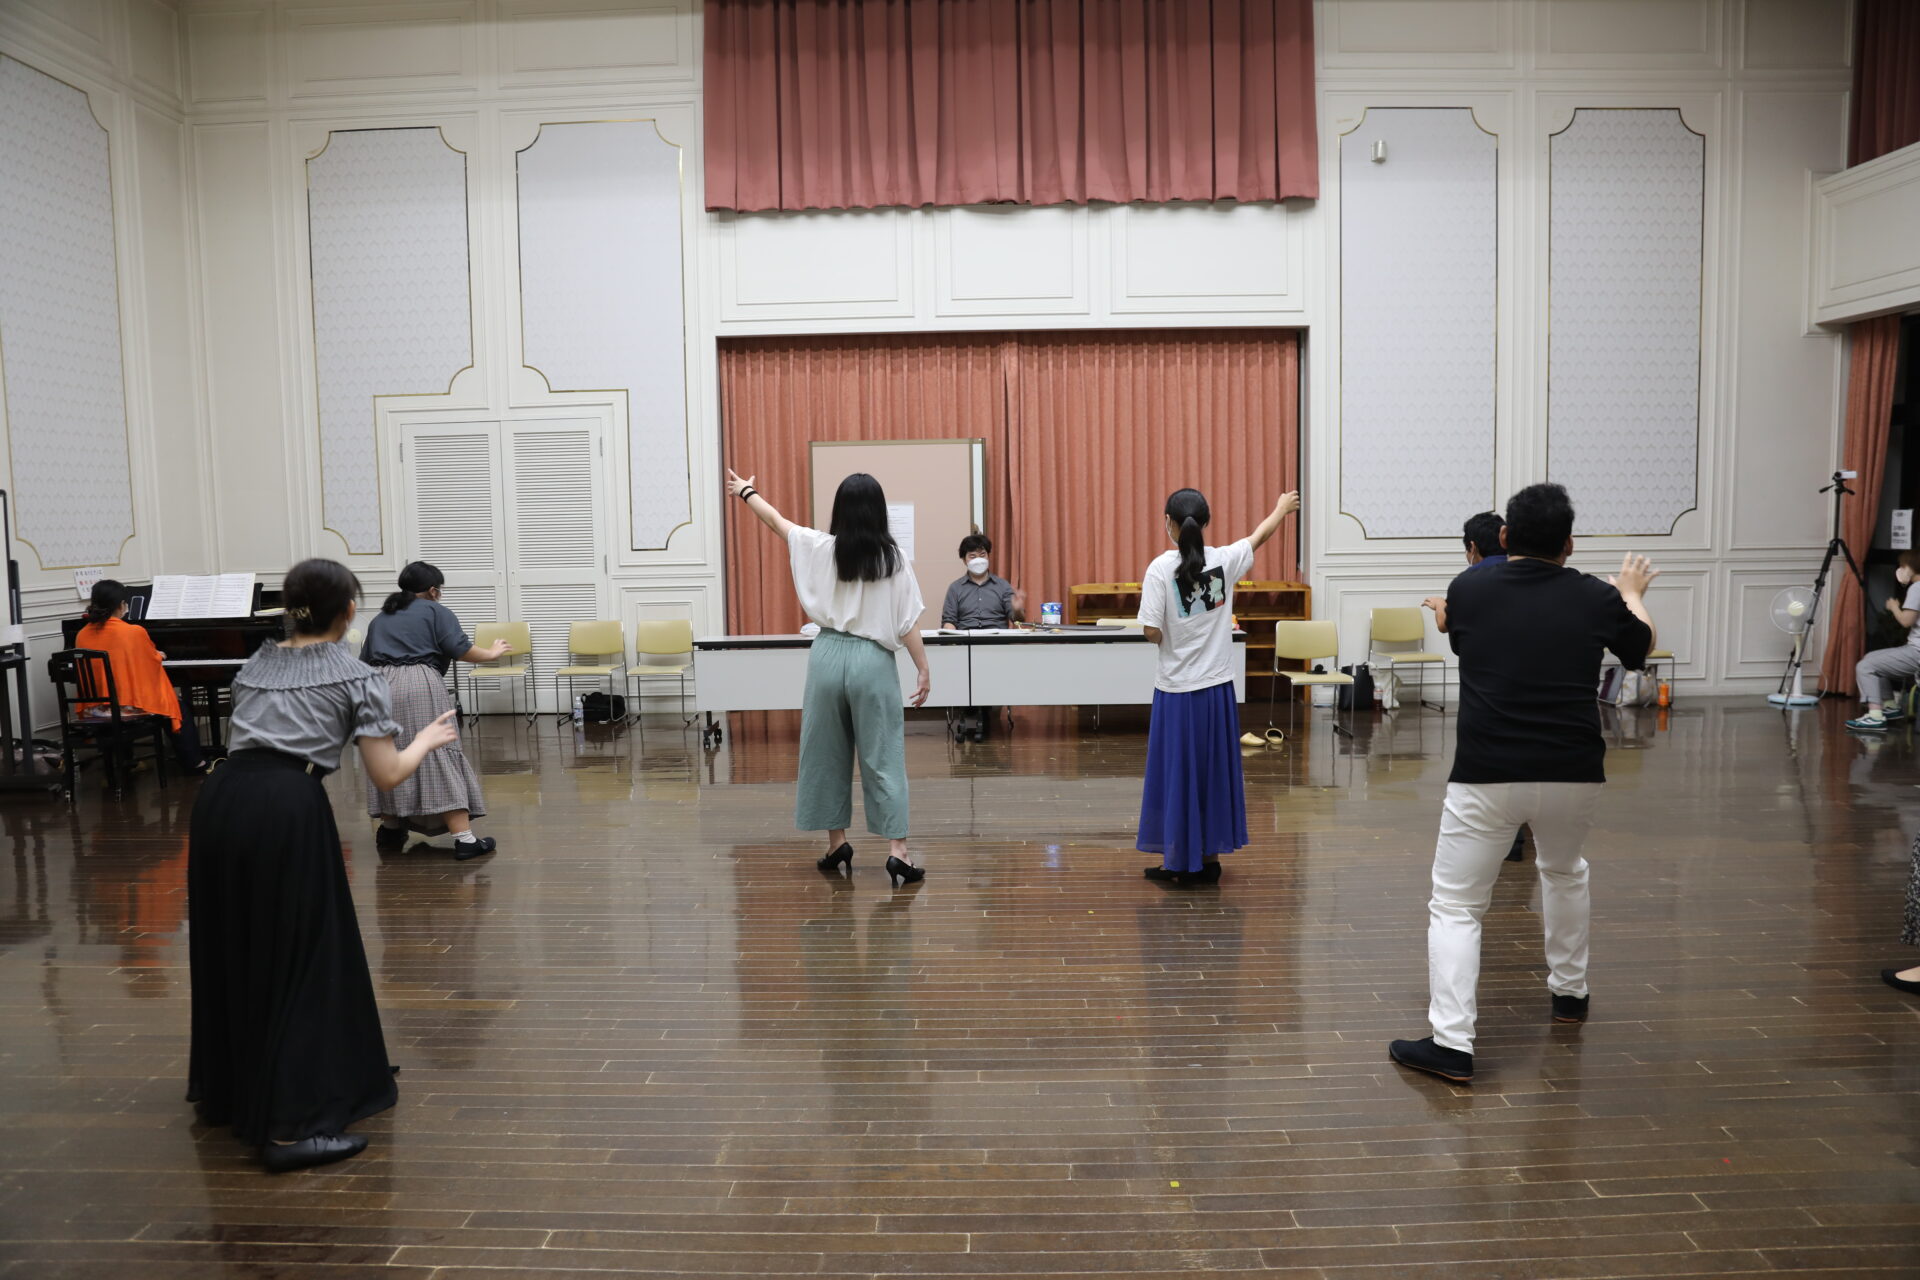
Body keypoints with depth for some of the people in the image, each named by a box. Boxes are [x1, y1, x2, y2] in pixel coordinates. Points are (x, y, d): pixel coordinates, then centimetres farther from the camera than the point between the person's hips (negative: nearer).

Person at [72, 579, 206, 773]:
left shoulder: (82, 636, -1)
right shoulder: (135, 632, -15)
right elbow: (154, 662, 0)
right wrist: (157, 655, 23)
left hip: (94, 708, 5)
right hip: (130, 706, -5)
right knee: (176, 703, 21)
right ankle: (193, 763, 20)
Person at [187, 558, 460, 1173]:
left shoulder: (256, 663, 23)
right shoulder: (356, 675, 7)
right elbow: (387, 775, 3)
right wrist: (427, 740, 21)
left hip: (221, 799, 6)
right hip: (287, 807, -6)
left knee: (230, 951, 22)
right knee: (303, 962, 2)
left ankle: (225, 1088, 42)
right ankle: (291, 1127, 0)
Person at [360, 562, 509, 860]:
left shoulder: (379, 618, 25)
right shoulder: (436, 611, 10)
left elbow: (364, 663, 24)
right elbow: (459, 649, 0)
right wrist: (490, 653, 15)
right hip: (419, 687, -5)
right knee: (439, 757, -7)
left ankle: (390, 830, 29)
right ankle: (464, 839, -11)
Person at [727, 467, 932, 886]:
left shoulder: (821, 548, -1)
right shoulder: (893, 557, -5)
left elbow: (776, 521, 16)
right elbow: (908, 623, -5)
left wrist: (745, 491, 33)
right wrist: (924, 669, 2)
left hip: (828, 656, 2)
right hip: (874, 661, -1)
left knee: (827, 754, 13)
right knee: (883, 758, 1)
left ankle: (837, 843, 20)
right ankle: (897, 851, -3)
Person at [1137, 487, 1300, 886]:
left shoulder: (1161, 568, -13)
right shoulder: (1224, 560, -3)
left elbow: (1153, 634, -15)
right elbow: (1263, 533, 18)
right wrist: (1282, 507, 37)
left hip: (1176, 689, -3)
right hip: (1217, 687, 3)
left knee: (1176, 772, 8)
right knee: (1214, 770, 15)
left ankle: (1177, 863, 15)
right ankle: (1210, 858, 24)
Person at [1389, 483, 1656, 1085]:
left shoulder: (1468, 590, -1)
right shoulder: (1595, 597, 1)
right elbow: (1641, 648, 22)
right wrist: (1632, 594, 42)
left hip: (1485, 776, -3)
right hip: (1573, 774, 3)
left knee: (1455, 906, 4)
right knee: (1564, 871, 32)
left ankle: (1451, 1043, -5)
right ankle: (1569, 990, 44)